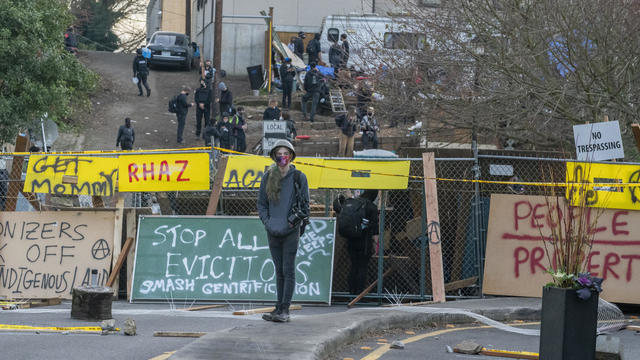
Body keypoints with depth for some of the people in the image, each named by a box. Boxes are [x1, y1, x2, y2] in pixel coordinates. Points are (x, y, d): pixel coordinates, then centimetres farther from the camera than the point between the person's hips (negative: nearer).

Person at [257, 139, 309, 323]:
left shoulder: (298, 177, -1)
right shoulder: (268, 177, 6)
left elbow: (305, 204, 2)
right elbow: (261, 203, 12)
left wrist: (294, 220, -8)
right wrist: (267, 222, -1)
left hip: (291, 231, -3)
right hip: (273, 231, 3)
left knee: (288, 270, -6)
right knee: (279, 271, 9)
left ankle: (285, 309, -8)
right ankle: (279, 307, 12)